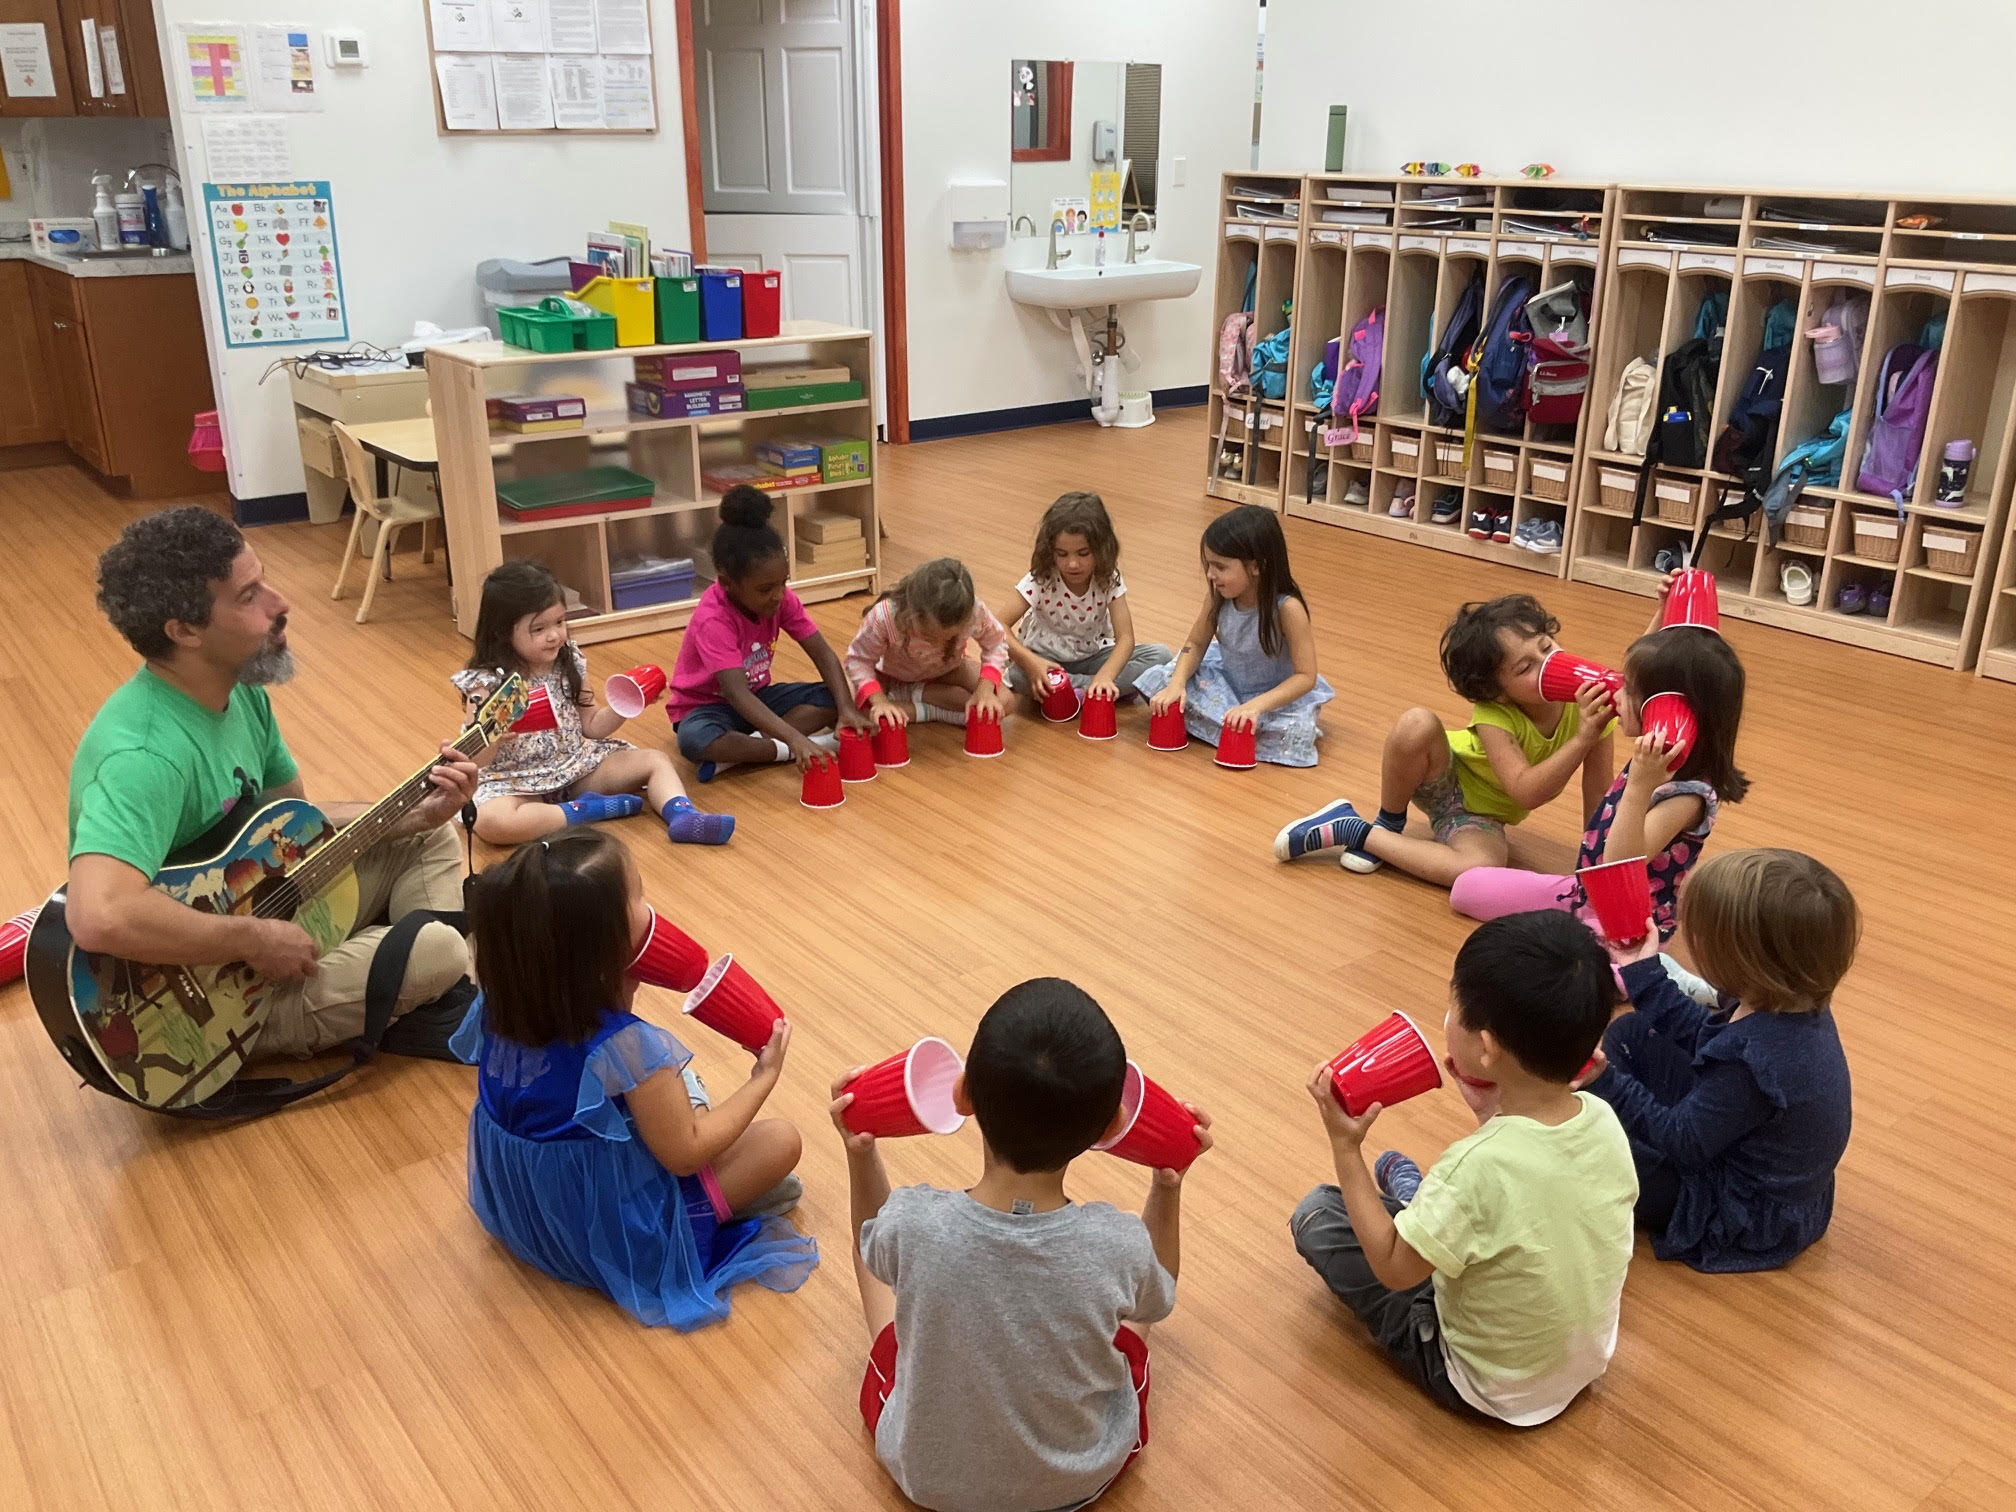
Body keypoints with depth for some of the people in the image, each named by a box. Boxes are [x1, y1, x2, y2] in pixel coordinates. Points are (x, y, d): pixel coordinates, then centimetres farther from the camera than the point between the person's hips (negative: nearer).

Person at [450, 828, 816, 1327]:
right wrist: (761, 1081, -9)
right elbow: (683, 1153, -20)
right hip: (617, 1233, -7)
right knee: (781, 1140, 1)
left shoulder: (500, 1006, -15)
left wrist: (627, 982, -9)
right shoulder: (626, 1046, -33)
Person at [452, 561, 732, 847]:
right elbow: (474, 760, -16)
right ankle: (589, 810, -24)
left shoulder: (569, 663, 1)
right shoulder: (487, 683, -14)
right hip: (517, 783, -5)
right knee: (491, 822, -37)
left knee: (656, 761, -5)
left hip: (576, 766, 5)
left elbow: (591, 725, 11)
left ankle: (683, 817, -31)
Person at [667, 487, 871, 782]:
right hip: (709, 705, -6)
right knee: (695, 740, -41)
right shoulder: (712, 621, -31)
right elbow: (736, 694, -40)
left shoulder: (781, 598, -13)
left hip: (758, 696, 6)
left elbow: (823, 654, -12)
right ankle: (786, 752, -25)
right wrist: (795, 740, -52)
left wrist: (847, 709, -28)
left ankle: (743, 750, -23)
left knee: (832, 699, -16)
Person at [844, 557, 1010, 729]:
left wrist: (985, 689, -31)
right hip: (893, 674, -2)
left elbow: (996, 644, -15)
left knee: (1003, 702, -20)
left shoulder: (975, 613, -36)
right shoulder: (885, 617, -40)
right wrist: (879, 700, -41)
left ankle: (918, 693, -9)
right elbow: (858, 659, -25)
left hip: (947, 670, 3)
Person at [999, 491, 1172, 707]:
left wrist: (1105, 675, -43)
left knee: (1160, 655, -18)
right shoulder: (1040, 580, -20)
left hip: (1091, 657, 2)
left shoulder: (1108, 580, -15)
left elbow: (1125, 638, -23)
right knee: (1016, 675, -36)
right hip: (1045, 660, -2)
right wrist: (1030, 662, -43)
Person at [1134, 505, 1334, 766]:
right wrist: (1177, 683, -23)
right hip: (1226, 680, 5)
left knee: (1294, 737, -36)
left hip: (1278, 694, -5)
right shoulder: (1219, 595, -14)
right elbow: (1196, 644, -3)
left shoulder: (1287, 608, -28)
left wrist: (1255, 706, -40)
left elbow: (1306, 676, -26)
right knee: (1156, 680, -14)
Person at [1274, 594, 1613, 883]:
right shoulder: (1494, 715, -29)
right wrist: (1581, 740, -46)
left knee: (1480, 870, -36)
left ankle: (1358, 832, -18)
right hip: (1446, 782, -2)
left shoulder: (1588, 701, -22)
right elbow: (1526, 793, -39)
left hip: (1481, 815, 3)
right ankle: (1388, 825, -12)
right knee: (1417, 723, -37)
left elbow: (1598, 799, -15)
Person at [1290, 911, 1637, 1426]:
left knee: (1317, 1214, 5)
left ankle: (1408, 1195, 32)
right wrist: (1491, 1109, -4)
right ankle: (1412, 1196, 46)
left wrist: (1345, 1146, -18)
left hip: (1486, 1387, -5)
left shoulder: (1476, 1167, -36)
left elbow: (1392, 1268, -21)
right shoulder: (1603, 1119, -18)